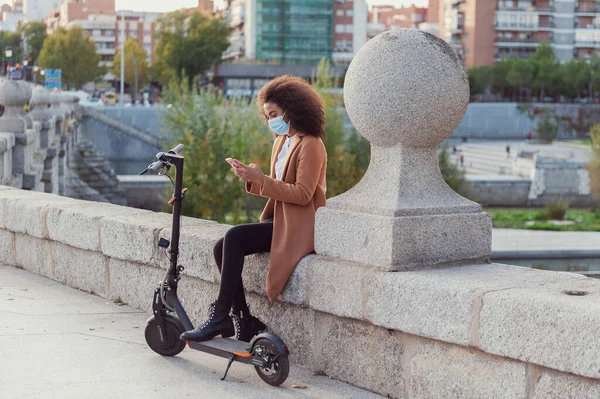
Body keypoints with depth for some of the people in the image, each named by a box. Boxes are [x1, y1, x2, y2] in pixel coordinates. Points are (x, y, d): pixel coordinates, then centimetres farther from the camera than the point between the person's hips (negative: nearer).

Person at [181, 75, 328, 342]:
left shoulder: (310, 145, -10)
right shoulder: (281, 141, 18)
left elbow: (302, 194, -19)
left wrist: (262, 179, -21)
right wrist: (250, 178, -2)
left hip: (298, 228, -9)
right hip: (279, 220, 9)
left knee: (234, 237, -25)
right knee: (223, 248, -10)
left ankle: (221, 316, -20)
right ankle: (244, 320, -6)